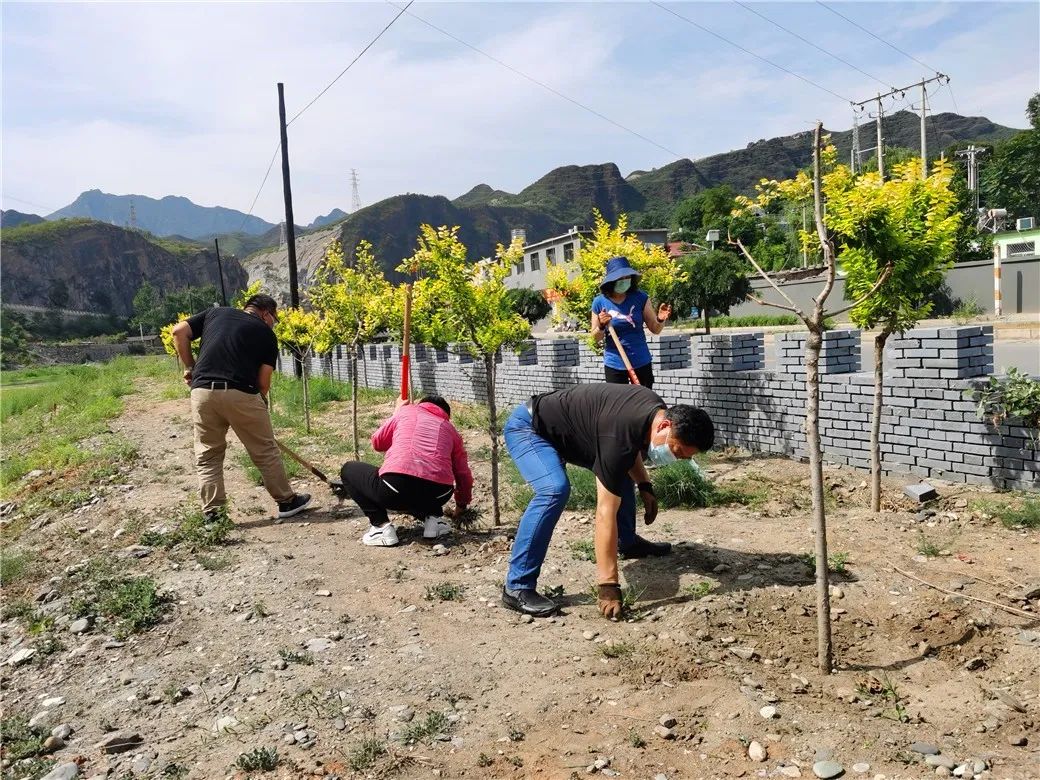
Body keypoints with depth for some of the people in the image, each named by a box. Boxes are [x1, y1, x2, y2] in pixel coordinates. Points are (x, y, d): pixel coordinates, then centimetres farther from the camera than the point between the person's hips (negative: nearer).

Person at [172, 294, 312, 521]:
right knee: (265, 451, 12)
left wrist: (190, 367, 18)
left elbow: (179, 332, 11)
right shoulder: (266, 333, 11)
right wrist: (259, 405, 20)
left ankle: (213, 515, 13)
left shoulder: (216, 312, 20)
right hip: (241, 393, -3)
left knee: (207, 456, 14)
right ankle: (286, 501, 24)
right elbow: (263, 382, 4)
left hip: (203, 391, 3)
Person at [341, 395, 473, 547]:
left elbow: (377, 443, 30)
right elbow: (464, 473, 28)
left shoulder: (406, 411, 20)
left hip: (396, 485, -4)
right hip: (439, 495, 4)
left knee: (349, 470, 23)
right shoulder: (450, 428, 25)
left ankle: (382, 526, 6)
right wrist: (462, 506, 46)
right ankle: (433, 518, 11)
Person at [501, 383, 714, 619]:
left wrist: (645, 487, 5)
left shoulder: (657, 410, -9)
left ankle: (628, 542, 32)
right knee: (555, 490, -32)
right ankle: (517, 587, -26)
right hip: (528, 428, -9)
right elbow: (605, 514, -36)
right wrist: (608, 586, -34)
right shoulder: (619, 437, -36)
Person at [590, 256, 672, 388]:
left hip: (641, 363, 1)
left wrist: (661, 320, -20)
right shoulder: (599, 302, -6)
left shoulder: (640, 298, -5)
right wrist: (602, 326, -20)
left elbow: (655, 329, 1)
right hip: (614, 365, -1)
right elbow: (596, 338, 1)